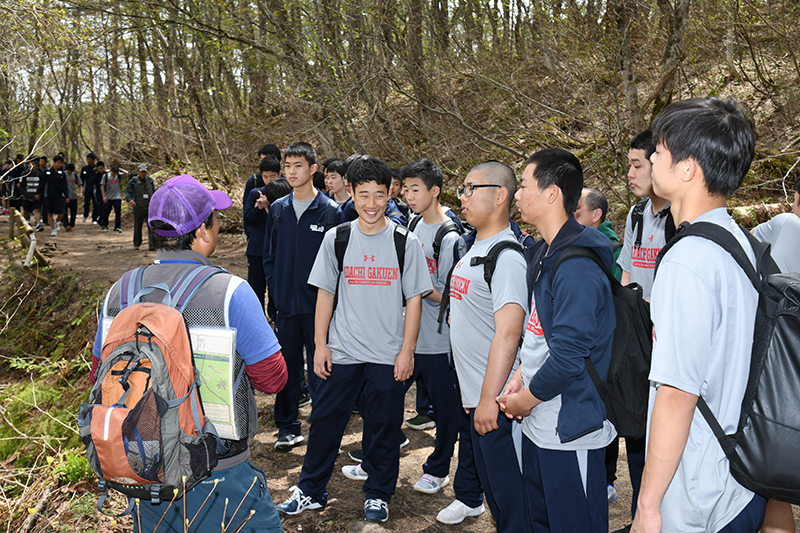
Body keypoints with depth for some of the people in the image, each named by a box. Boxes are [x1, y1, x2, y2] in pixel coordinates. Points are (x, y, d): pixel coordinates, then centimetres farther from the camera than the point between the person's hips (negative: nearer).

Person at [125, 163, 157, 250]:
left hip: (149, 207, 1)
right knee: (137, 226, 10)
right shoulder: (133, 181, -4)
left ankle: (151, 244, -11)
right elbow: (127, 192, -4)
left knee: (151, 226, -10)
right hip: (138, 208, -1)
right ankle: (136, 244, 24)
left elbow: (153, 192, 18)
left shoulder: (150, 180, 6)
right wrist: (130, 200, -23)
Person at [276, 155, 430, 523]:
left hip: (388, 355, -1)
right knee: (325, 420, 9)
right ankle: (310, 491, 27)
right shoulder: (336, 238, -1)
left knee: (385, 425, 10)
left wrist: (407, 351, -4)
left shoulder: (405, 242, -4)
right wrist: (320, 344, 1)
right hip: (341, 351, 1)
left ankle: (378, 493, 30)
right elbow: (325, 294, 4)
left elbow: (414, 299, -1)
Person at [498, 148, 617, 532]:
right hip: (538, 424, 10)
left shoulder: (577, 267, -23)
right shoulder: (543, 255, 10)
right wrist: (520, 377, 5)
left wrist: (528, 399, -12)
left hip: (571, 429, -10)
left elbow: (568, 356, -25)